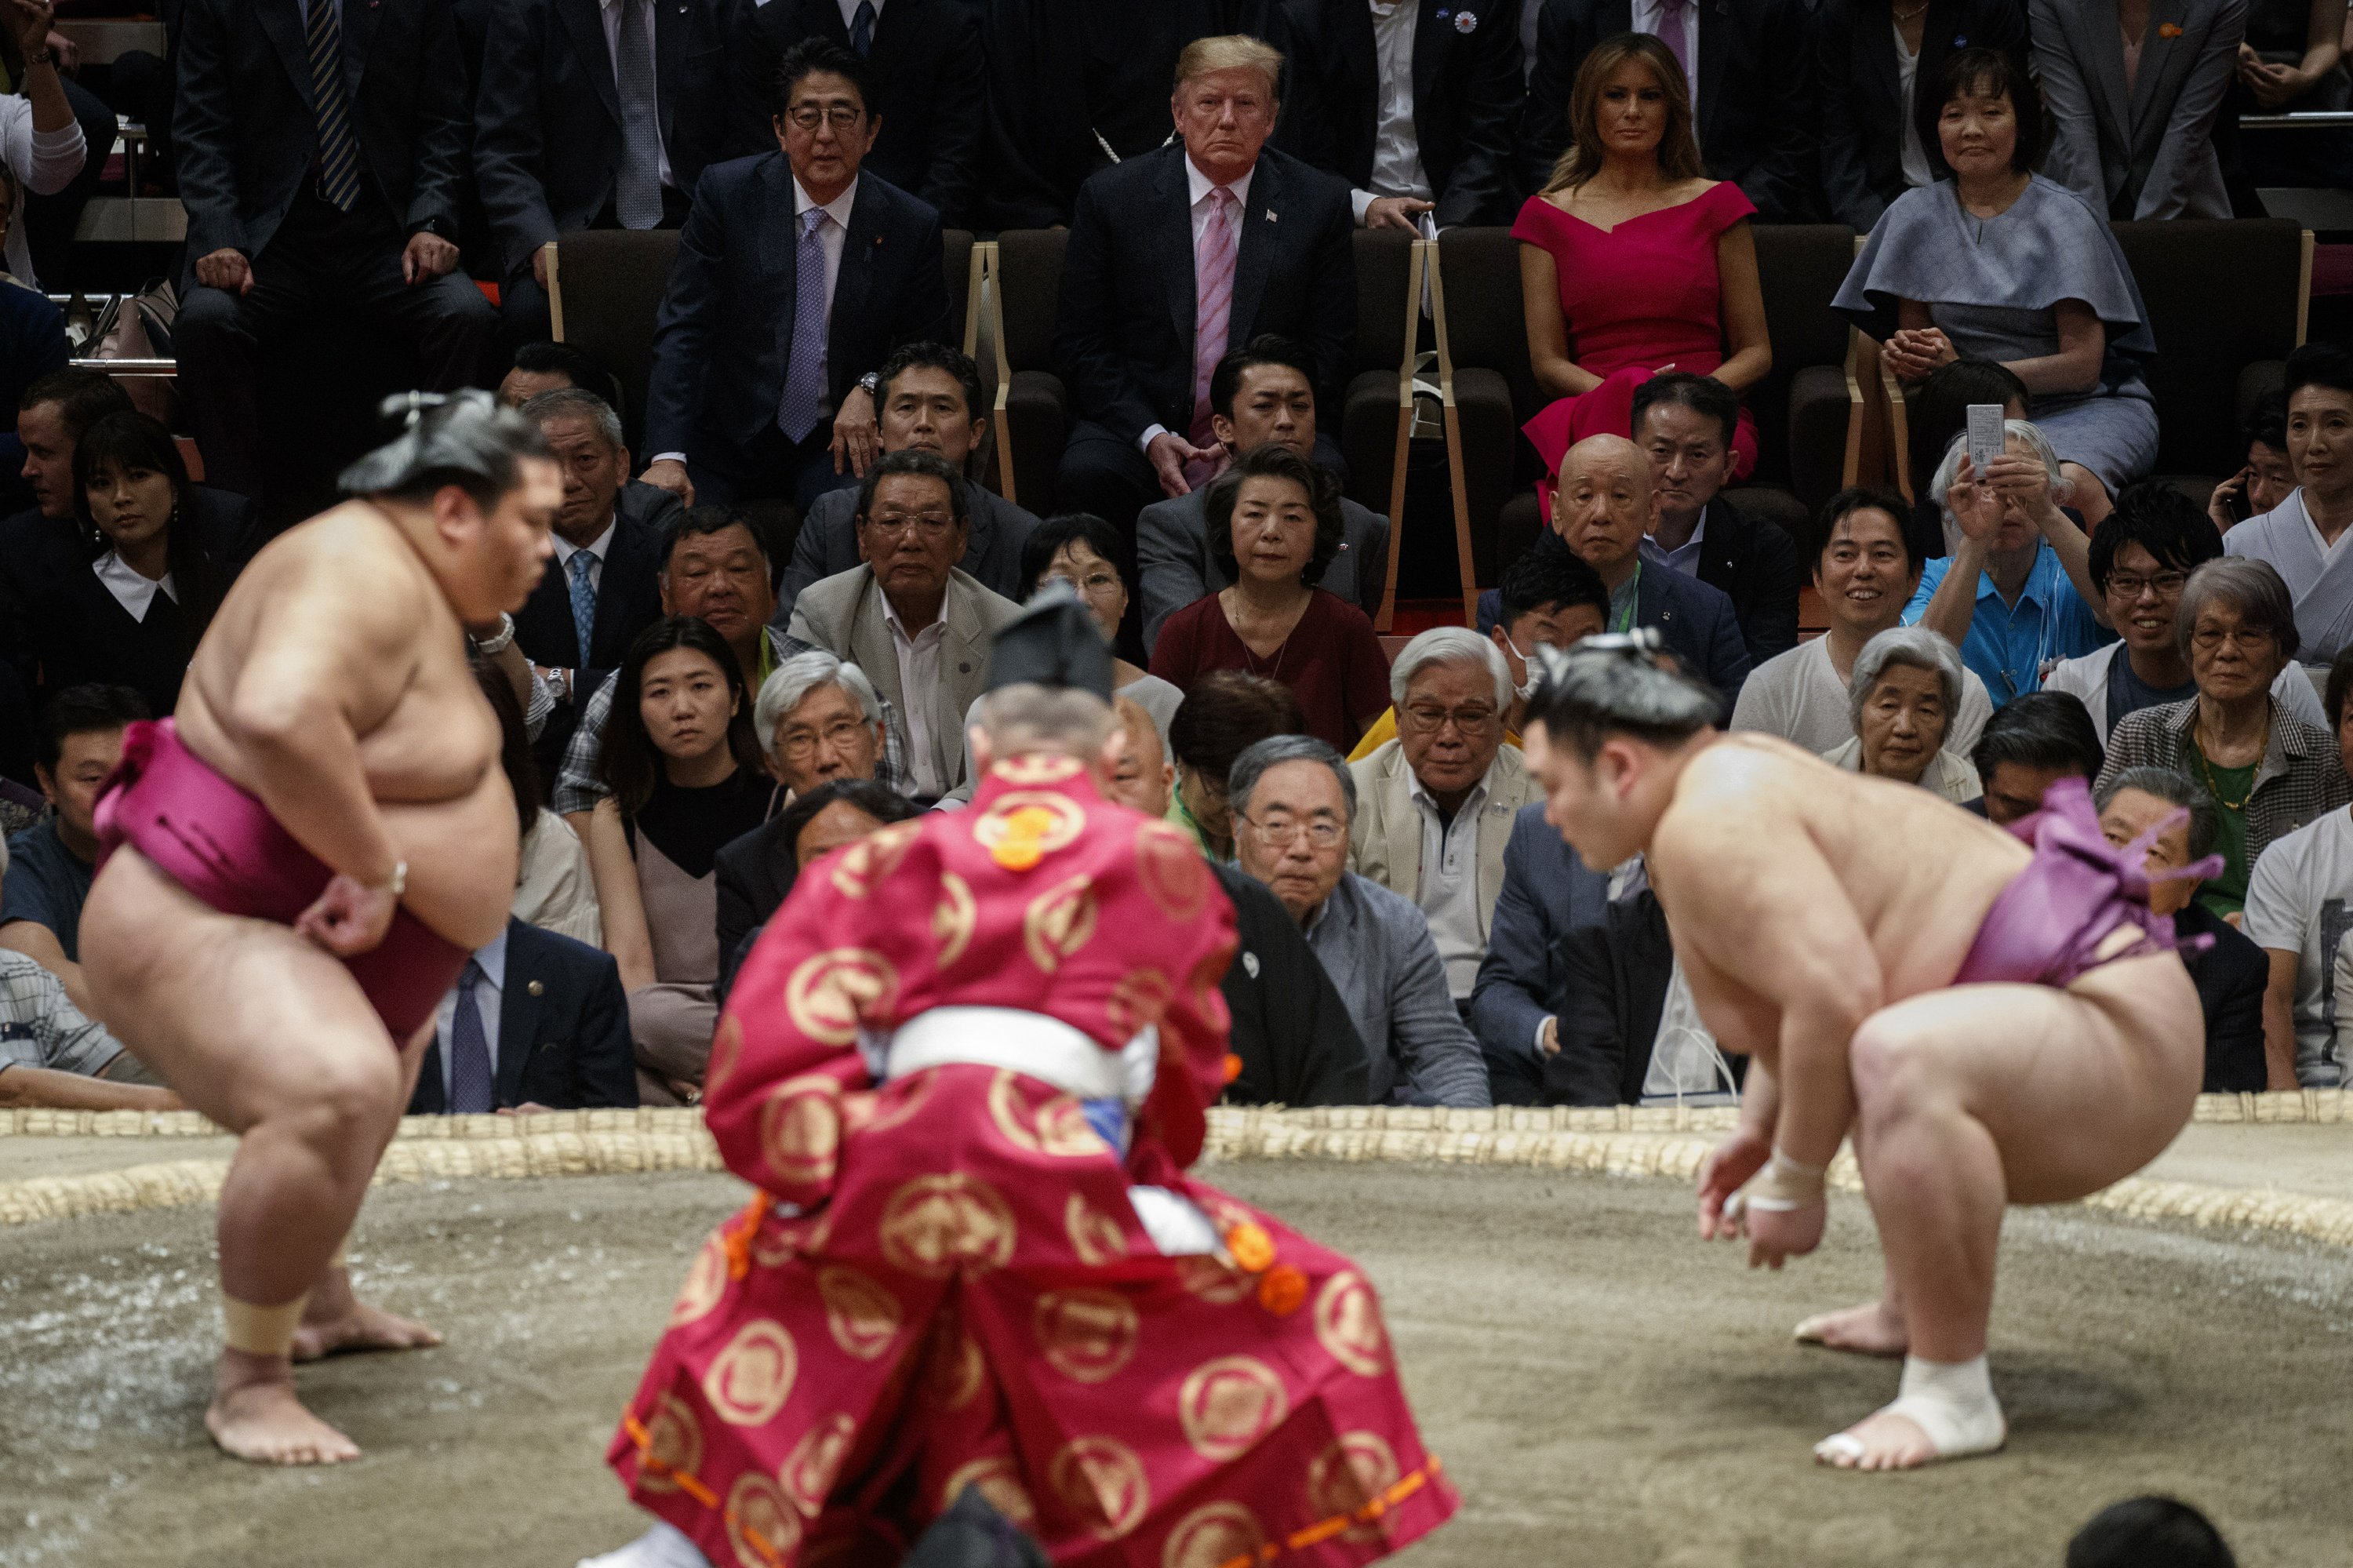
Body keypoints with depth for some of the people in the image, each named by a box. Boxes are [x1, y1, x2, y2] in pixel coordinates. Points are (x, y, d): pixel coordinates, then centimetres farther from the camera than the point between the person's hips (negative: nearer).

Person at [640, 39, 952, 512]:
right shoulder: (726, 192, -3)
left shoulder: (913, 227, 0)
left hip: (842, 439, 0)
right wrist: (668, 456, -22)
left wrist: (872, 389, -12)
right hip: (725, 438, 0)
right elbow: (681, 330, -9)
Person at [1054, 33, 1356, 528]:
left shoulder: (1320, 203, 5)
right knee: (1086, 475, -32)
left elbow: (1331, 348, 5)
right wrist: (1150, 436, -12)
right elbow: (1081, 342, 3)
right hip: (1138, 426, 0)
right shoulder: (1110, 197, 3)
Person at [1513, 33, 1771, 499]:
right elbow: (1547, 363, 10)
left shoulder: (1714, 203, 15)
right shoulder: (1549, 215, 16)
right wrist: (1621, 392, -11)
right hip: (1588, 406, 0)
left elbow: (1756, 352, 14)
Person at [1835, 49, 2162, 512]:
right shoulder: (1915, 217, 9)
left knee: (2071, 484, -37)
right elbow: (1913, 338, 15)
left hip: (2085, 406, -1)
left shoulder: (2064, 219, -3)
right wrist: (1900, 357, -11)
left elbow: (2082, 364, -9)